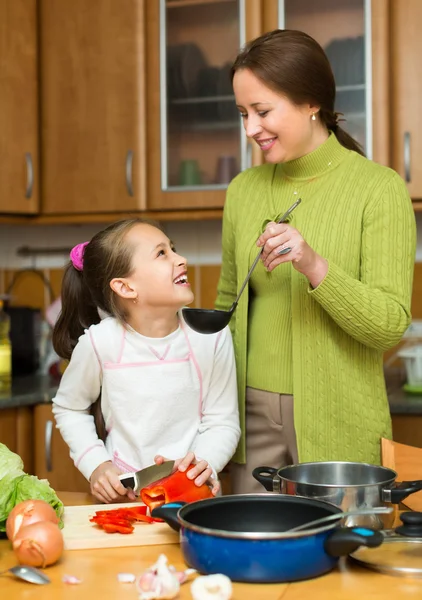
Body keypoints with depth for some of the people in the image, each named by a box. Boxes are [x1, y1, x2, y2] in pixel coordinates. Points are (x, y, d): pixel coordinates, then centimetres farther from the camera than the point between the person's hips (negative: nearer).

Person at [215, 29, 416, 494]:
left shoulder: (379, 188, -8)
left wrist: (314, 267, -26)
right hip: (253, 414, 4)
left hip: (338, 424, -3)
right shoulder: (243, 190, 5)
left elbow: (390, 326, -12)